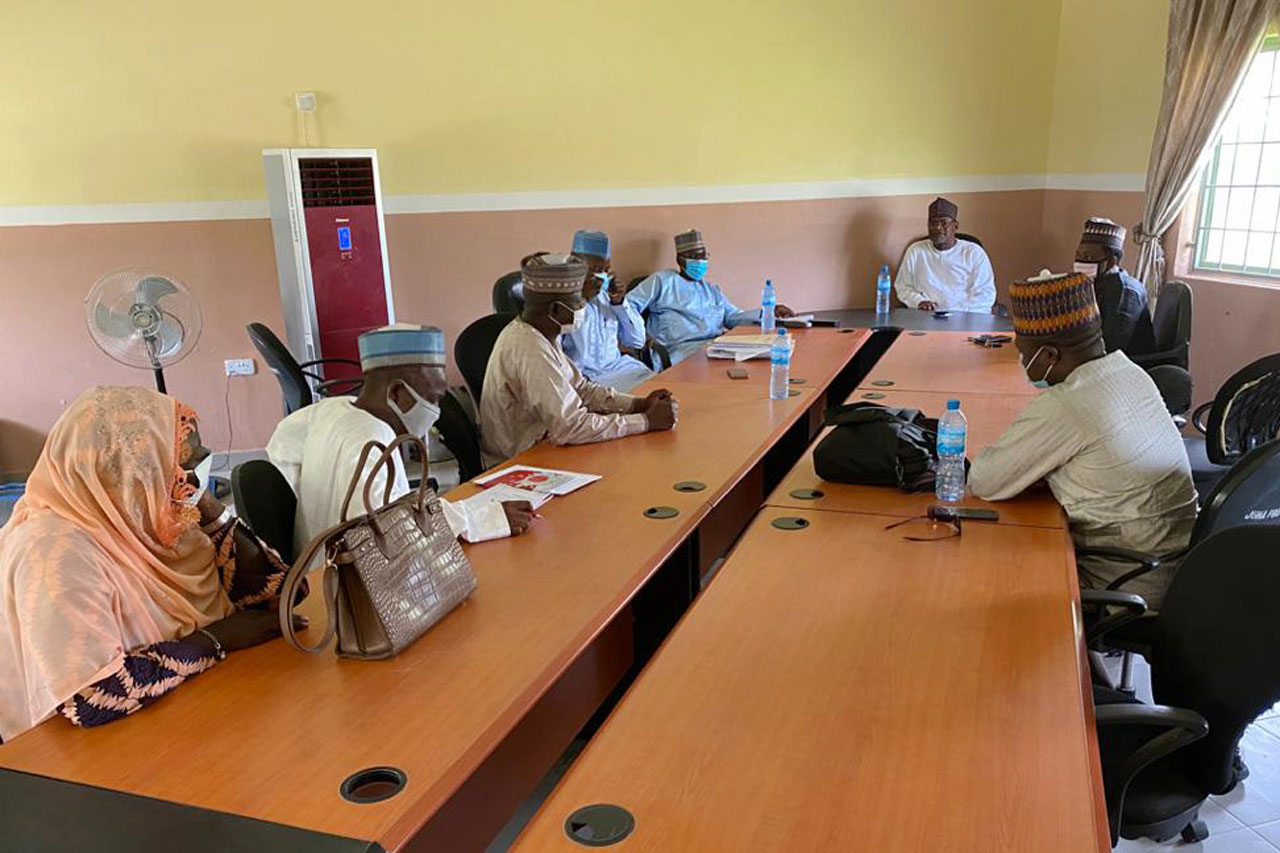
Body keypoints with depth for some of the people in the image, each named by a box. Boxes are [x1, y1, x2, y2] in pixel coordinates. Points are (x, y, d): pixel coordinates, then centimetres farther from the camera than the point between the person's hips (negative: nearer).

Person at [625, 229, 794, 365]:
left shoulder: (712, 290, 32)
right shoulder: (663, 280, 12)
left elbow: (733, 317, 25)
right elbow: (630, 305, 5)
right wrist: (638, 343, -10)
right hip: (683, 348, -6)